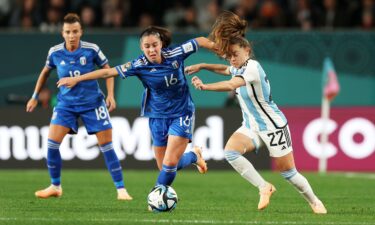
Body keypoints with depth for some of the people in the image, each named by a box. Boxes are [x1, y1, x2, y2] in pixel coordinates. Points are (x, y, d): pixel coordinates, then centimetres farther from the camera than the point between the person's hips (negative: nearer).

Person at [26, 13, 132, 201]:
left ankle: (121, 189, 3)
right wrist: (35, 97, 16)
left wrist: (110, 95, -8)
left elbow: (107, 70, 2)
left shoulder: (92, 50, -12)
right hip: (66, 103, 2)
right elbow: (45, 72, 13)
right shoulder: (55, 52, -6)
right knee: (52, 142, -11)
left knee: (106, 146, -5)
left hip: (92, 102, -2)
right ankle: (55, 187, 7)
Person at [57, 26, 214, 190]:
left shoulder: (174, 55, -15)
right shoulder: (139, 65, -14)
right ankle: (194, 156, 39)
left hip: (181, 115, -2)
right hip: (157, 118, 2)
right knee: (164, 167, 11)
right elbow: (108, 72, -12)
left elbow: (199, 41, -2)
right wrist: (76, 79, -10)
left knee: (169, 163, -14)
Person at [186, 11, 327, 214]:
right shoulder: (239, 68, 4)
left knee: (288, 173, -1)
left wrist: (205, 86, -37)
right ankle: (264, 187, -9)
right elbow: (225, 69, 30)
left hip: (273, 126, -7)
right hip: (251, 127, 8)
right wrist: (202, 66, 20)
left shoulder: (252, 67, -22)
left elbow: (231, 85, -38)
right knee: (230, 151, -21)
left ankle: (314, 202, 24)